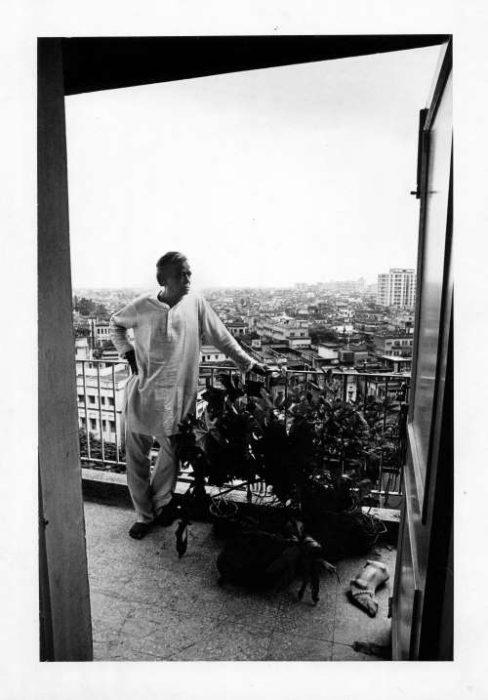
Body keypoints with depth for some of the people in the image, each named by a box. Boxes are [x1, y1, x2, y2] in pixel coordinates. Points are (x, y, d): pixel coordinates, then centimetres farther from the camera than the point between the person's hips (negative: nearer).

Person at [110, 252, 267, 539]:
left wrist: (249, 363, 4)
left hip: (176, 396, 0)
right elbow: (116, 324, 13)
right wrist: (128, 352, 1)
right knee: (137, 456, 8)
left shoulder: (196, 304, -6)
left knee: (172, 453, 11)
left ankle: (162, 501, 40)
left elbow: (222, 338, 2)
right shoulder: (143, 306, -7)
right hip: (142, 392, 0)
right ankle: (144, 515, 29)